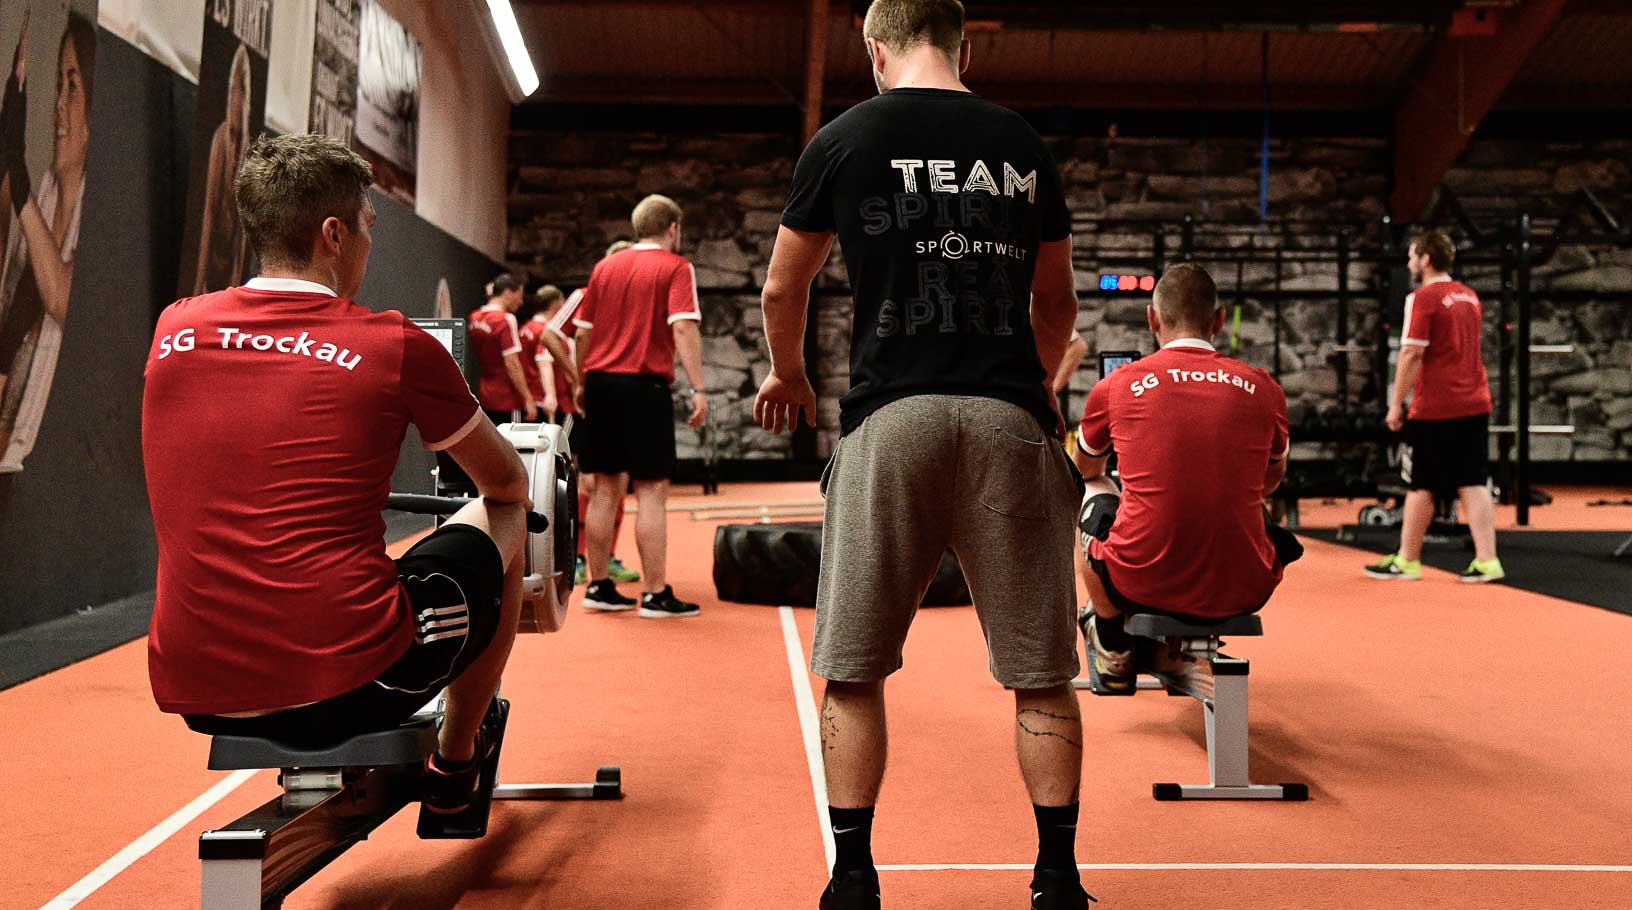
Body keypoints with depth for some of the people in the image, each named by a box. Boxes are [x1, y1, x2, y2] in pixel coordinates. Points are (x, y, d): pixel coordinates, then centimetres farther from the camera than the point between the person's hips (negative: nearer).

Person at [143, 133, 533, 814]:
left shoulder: (173, 331, 7)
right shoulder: (396, 347, -6)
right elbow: (507, 482, 12)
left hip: (195, 699, 6)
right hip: (350, 685, -5)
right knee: (502, 522, 20)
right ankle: (455, 761, 32)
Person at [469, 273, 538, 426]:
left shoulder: (475, 318, 9)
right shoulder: (506, 319, -14)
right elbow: (512, 364, -18)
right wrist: (528, 399, -15)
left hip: (485, 396, 8)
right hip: (507, 398, -8)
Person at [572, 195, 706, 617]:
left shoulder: (605, 267, 15)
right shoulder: (676, 268, -2)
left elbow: (583, 331, 15)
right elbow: (683, 328, -13)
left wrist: (581, 383, 24)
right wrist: (698, 389, -16)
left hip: (601, 383, 6)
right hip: (645, 386, -6)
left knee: (605, 488, 11)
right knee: (651, 491, -3)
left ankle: (599, 587, 15)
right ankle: (656, 594, -2)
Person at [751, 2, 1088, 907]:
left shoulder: (842, 139, 7)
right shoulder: (1023, 144, 13)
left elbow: (782, 290, 16)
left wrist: (788, 376, 35)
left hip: (890, 415, -1)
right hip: (1009, 418, 2)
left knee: (853, 669, 9)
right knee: (1041, 673, 8)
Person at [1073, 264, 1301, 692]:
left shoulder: (1114, 386, 0)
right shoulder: (1263, 388, 3)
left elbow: (1087, 468, 23)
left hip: (1142, 587, -2)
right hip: (1244, 592, 2)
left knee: (1093, 496, 29)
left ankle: (1115, 656, 39)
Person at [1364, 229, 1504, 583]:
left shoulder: (1423, 298, -11)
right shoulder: (1469, 296, 13)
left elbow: (1412, 355, -16)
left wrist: (1395, 404, -11)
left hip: (1435, 408, -7)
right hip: (1475, 404, 7)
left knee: (1420, 487, 3)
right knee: (1472, 484, 7)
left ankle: (1406, 561, 11)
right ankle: (1486, 561, 2)